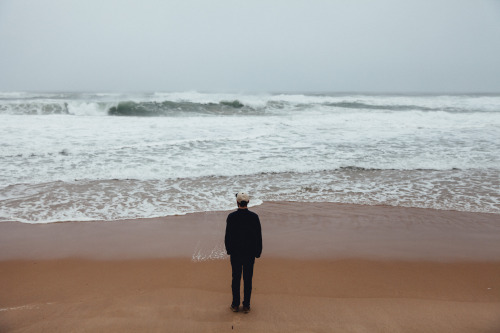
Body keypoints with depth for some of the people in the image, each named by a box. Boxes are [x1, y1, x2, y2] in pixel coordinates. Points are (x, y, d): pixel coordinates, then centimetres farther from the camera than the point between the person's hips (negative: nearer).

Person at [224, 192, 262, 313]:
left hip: (235, 253, 0)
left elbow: (228, 236, -4)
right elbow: (259, 236, -4)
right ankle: (246, 306, 16)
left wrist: (228, 250, 11)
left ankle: (235, 305, 19)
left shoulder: (231, 217, -11)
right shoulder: (254, 217, -9)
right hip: (250, 253, 0)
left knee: (236, 278, 11)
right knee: (248, 279, 9)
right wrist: (258, 252, 7)